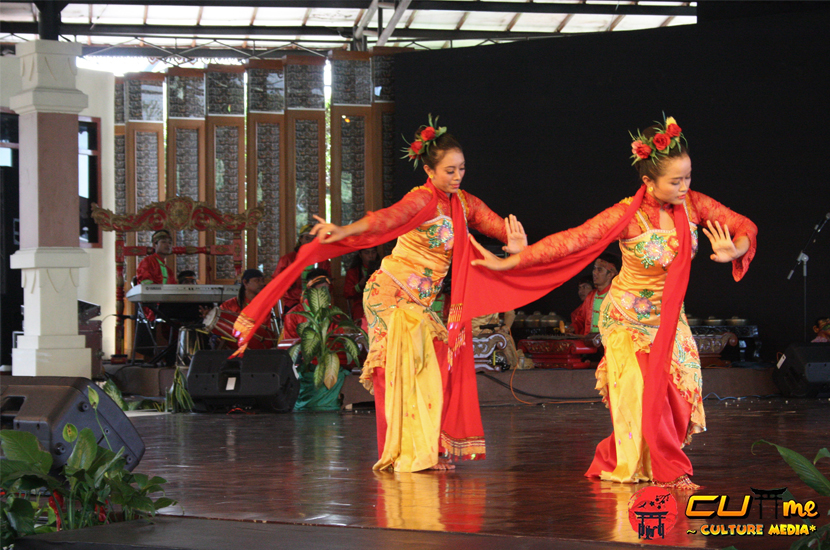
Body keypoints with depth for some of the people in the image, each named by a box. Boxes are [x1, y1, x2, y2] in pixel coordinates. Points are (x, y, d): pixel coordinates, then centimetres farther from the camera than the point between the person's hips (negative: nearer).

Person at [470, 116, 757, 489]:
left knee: (680, 390, -3)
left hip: (669, 317, 5)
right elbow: (570, 241, -23)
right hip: (627, 316, -5)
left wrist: (735, 251, -29)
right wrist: (507, 263, -25)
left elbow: (745, 226, -4)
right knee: (643, 392, -12)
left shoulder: (692, 204, -11)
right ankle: (669, 470, 6)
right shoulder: (627, 216, -22)